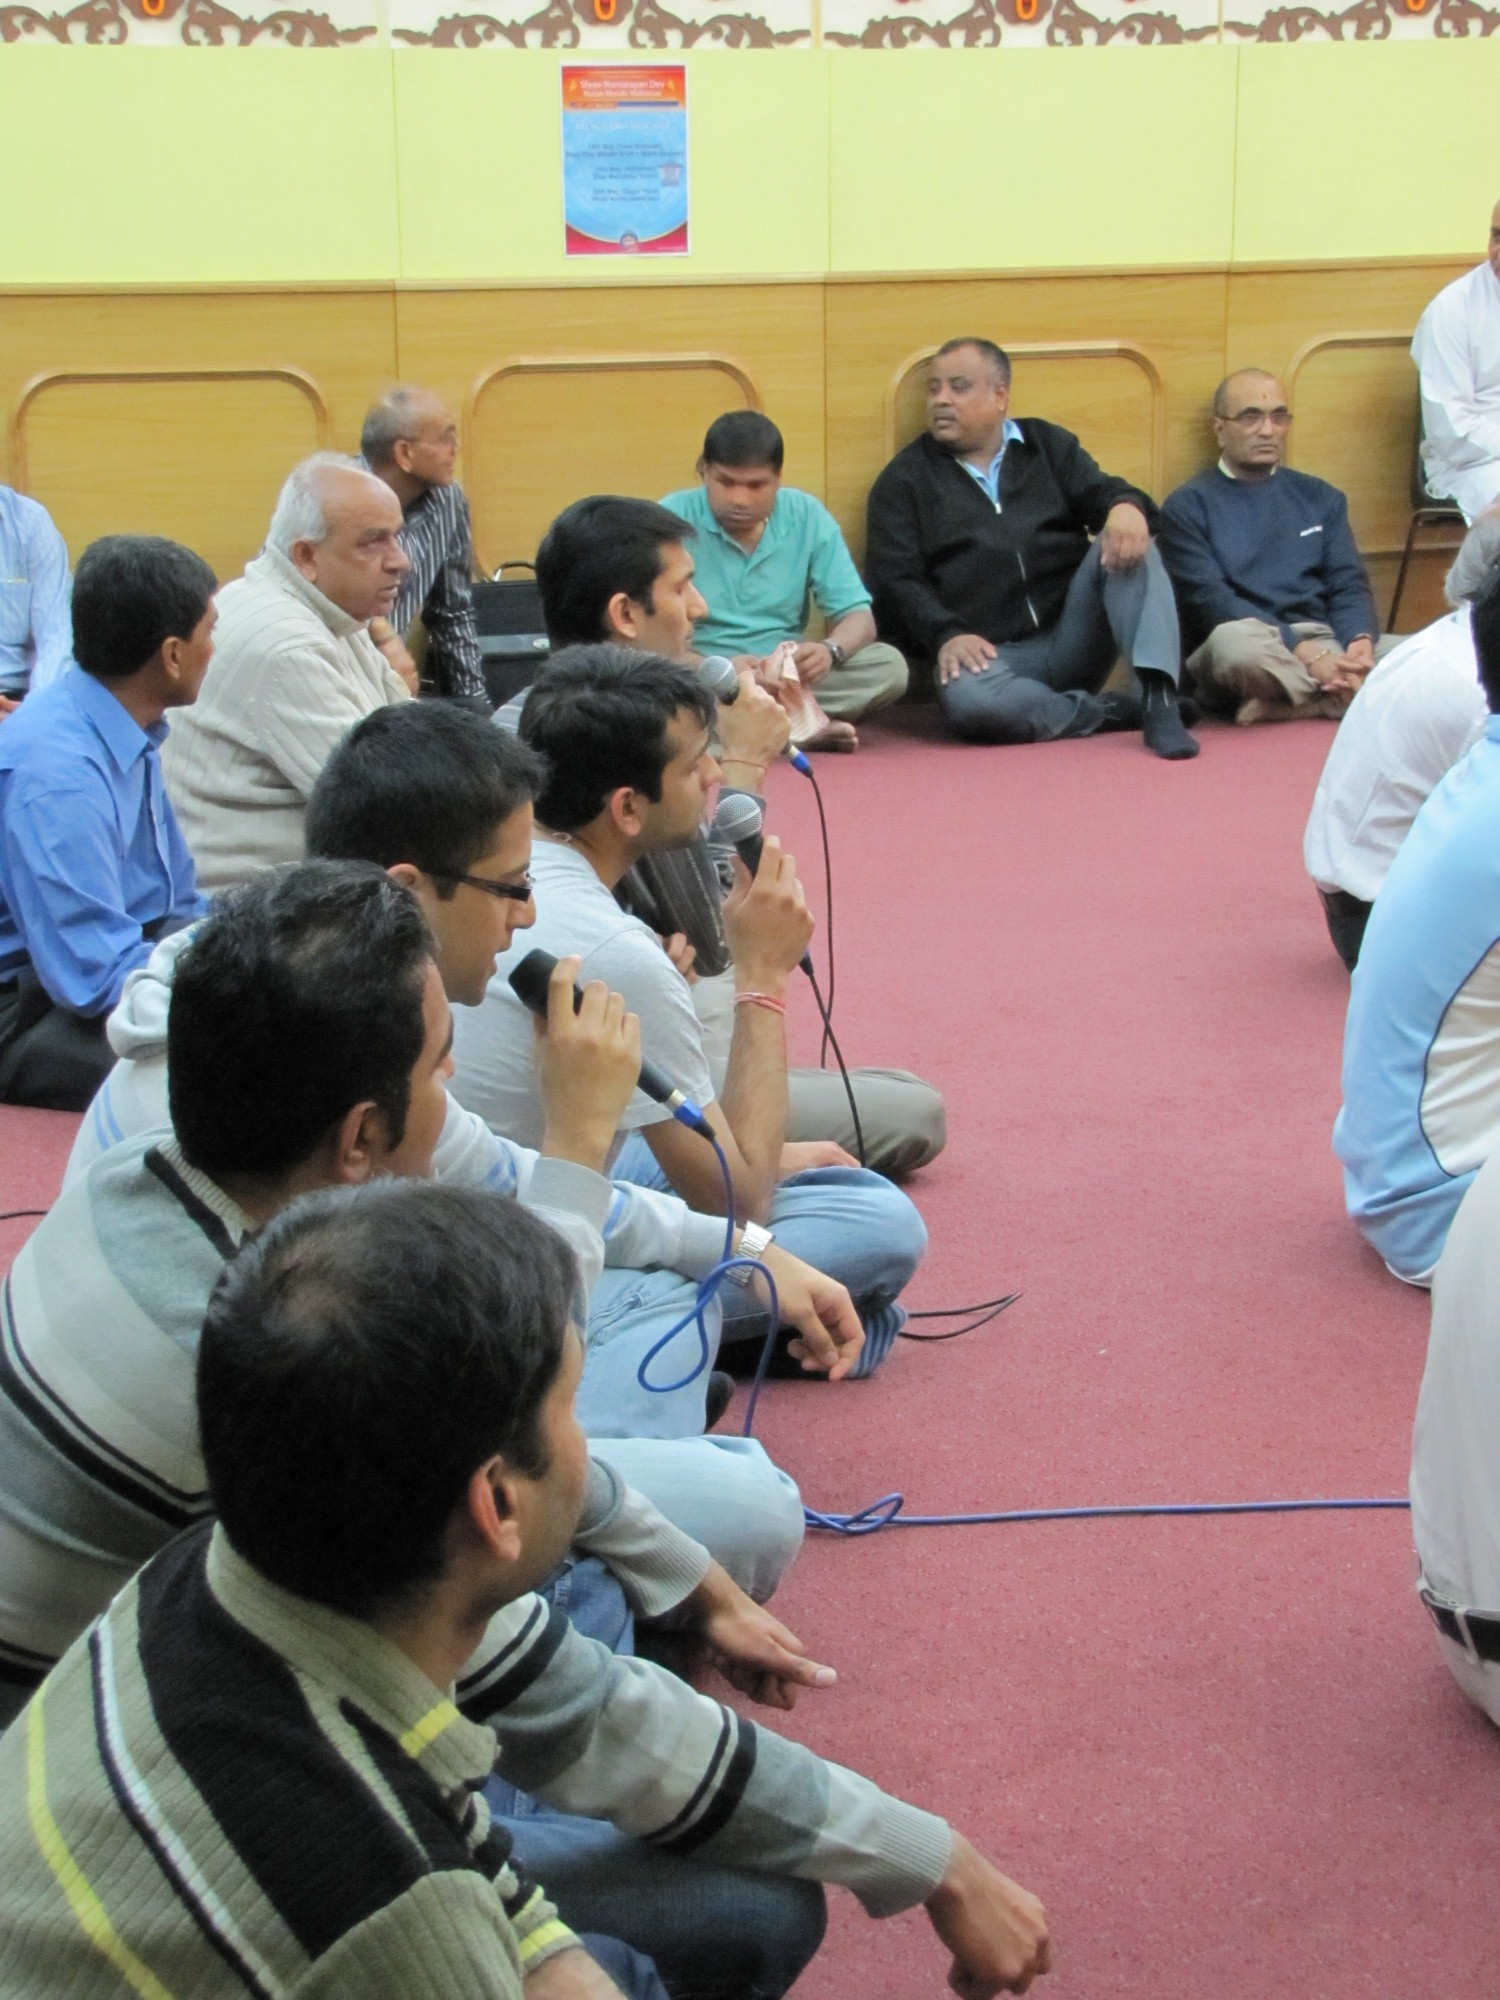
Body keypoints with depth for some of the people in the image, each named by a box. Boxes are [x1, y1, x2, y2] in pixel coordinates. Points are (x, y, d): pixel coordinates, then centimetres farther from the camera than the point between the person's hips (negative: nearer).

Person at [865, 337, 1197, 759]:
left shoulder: (1049, 445, 18)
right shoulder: (905, 478, 10)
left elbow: (1101, 495, 5)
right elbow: (895, 579, 0)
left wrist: (1126, 506, -22)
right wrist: (946, 634, -19)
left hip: (1071, 640, 3)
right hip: (987, 655, -3)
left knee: (1127, 542, -21)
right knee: (967, 698, -38)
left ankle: (1158, 699, -32)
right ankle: (1117, 711, -23)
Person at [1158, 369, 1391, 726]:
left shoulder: (1320, 497, 22)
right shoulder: (1189, 506, 7)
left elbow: (1349, 585, 12)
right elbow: (1210, 601, -6)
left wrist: (1361, 640, -13)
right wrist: (1306, 654, -18)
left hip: (1327, 644, 5)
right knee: (1235, 639, -40)